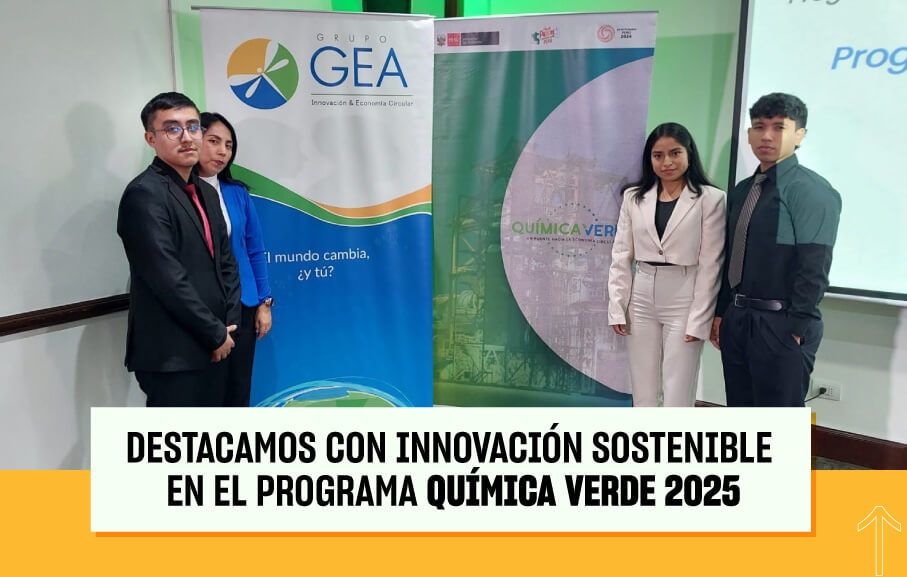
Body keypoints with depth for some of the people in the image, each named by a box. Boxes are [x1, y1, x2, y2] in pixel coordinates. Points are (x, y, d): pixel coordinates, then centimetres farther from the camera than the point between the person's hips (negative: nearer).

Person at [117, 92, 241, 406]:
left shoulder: (206, 192, 13)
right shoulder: (144, 194, -14)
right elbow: (169, 280, -20)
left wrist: (228, 325, 2)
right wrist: (217, 334, -12)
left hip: (212, 348, 8)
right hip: (172, 355, -8)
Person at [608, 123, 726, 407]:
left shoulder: (710, 199, -4)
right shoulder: (634, 197, 6)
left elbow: (711, 264, -5)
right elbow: (621, 256, 7)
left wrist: (699, 319, -9)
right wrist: (617, 308, 2)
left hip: (684, 302, -3)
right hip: (641, 301, 4)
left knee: (677, 398, -1)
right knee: (643, 395, 11)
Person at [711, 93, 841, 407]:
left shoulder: (811, 190, -10)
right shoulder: (741, 191, 13)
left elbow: (814, 268, -15)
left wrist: (795, 329, -17)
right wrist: (721, 313, 12)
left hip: (781, 324, -7)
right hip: (736, 319, 7)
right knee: (740, 407, 16)